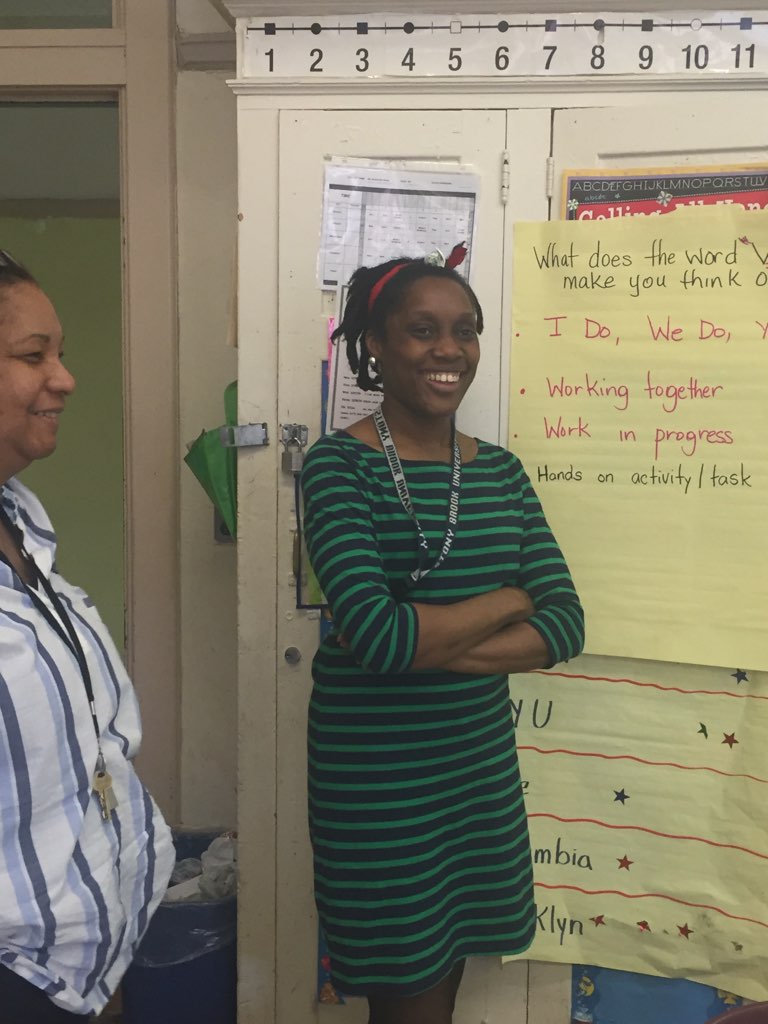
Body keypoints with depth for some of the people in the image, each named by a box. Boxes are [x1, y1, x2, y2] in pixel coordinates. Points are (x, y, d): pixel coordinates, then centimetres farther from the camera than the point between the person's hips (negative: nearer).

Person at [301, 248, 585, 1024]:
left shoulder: (500, 471, 3)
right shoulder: (338, 465, -13)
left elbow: (565, 625, -5)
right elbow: (374, 634, -24)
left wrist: (424, 644, -18)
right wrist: (508, 601, -11)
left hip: (480, 761, 5)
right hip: (375, 775, -5)